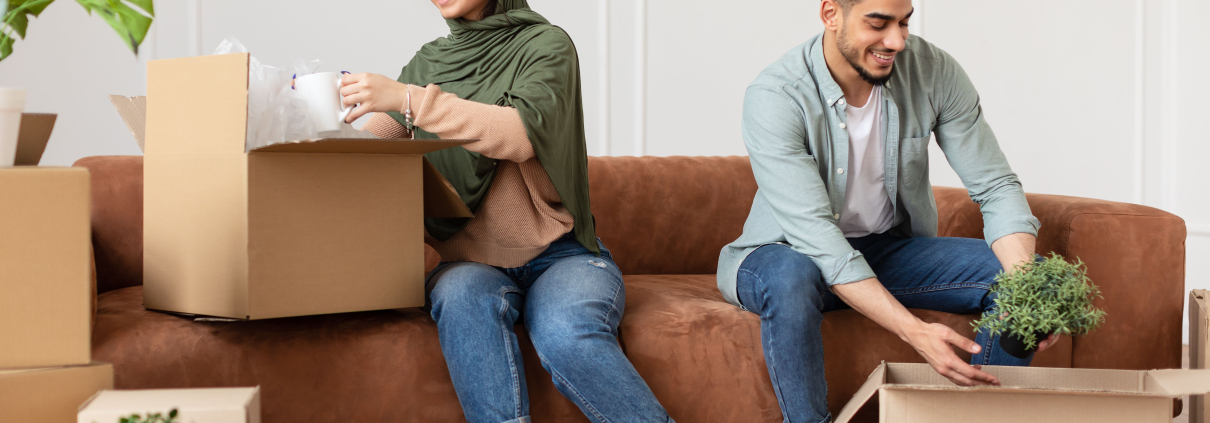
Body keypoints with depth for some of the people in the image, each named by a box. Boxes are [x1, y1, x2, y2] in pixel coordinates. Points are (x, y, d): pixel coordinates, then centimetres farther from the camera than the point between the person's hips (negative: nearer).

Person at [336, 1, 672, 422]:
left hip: (558, 254, -3)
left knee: (567, 335, -35)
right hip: (467, 262, 3)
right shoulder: (426, 64, 13)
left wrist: (409, 100, -25)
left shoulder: (545, 43, -1)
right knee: (466, 298, -34)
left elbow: (525, 132, -20)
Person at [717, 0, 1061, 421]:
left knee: (1020, 273, -16)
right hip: (792, 252, -4)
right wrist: (915, 331, -42)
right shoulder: (774, 97, -25)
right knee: (790, 276, -40)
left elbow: (996, 186, -11)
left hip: (891, 246, 4)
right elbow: (816, 235, -31)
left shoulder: (934, 71, -13)